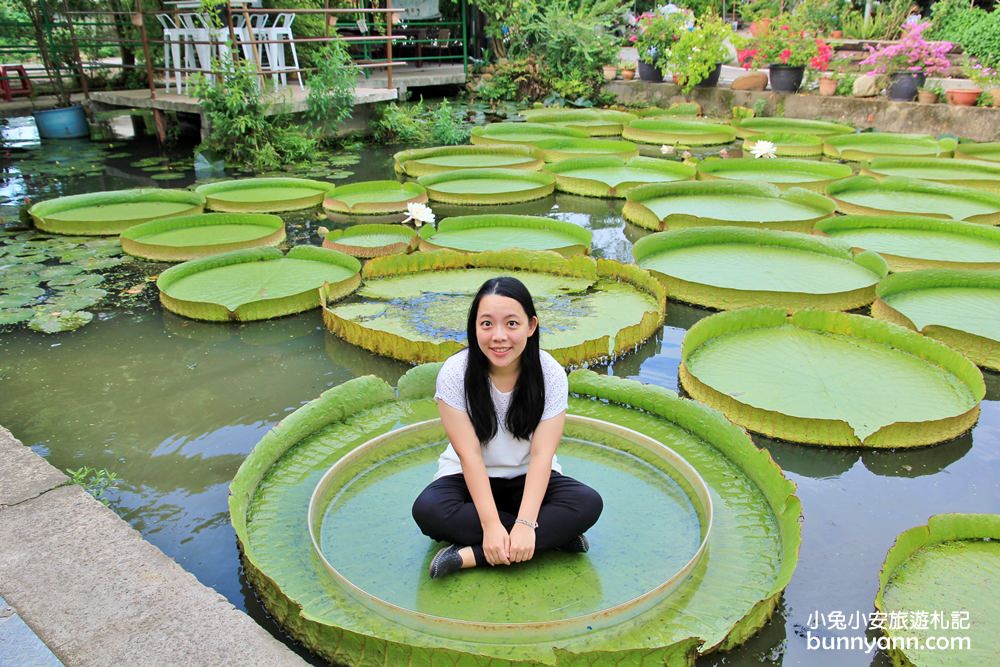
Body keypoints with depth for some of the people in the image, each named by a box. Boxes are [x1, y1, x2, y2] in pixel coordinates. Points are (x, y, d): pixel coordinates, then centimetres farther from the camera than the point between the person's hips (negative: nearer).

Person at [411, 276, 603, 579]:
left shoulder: (551, 374, -17)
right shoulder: (455, 373, -19)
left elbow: (542, 454, -21)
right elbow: (470, 454, -21)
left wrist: (525, 523, -33)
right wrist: (491, 525, -30)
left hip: (529, 478, 1)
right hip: (470, 479, 0)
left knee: (589, 504, -26)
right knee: (427, 509, -32)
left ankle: (471, 556, -29)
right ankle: (554, 535, -25)